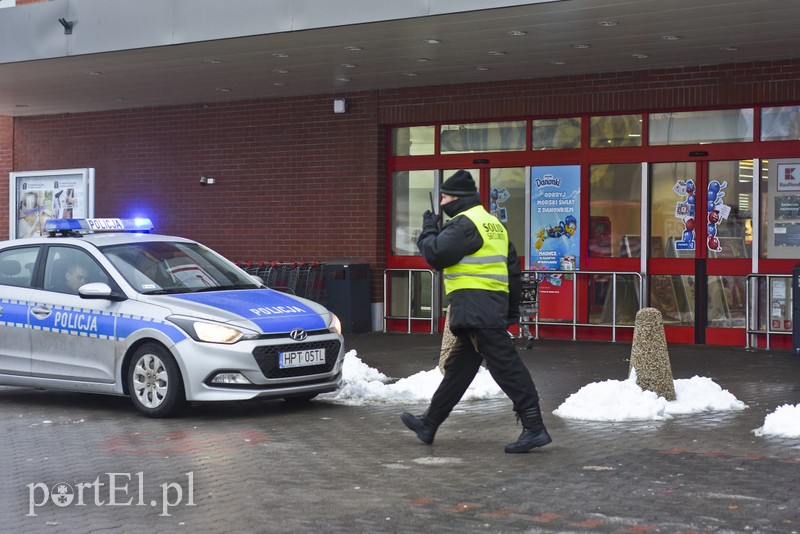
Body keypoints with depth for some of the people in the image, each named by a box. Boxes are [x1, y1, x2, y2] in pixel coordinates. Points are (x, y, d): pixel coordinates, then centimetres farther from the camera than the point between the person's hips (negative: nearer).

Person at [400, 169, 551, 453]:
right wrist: (512, 310, 25)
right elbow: (513, 269, 22)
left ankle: (534, 428, -11)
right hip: (492, 308, 10)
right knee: (458, 368, 16)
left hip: (475, 307, -10)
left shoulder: (464, 223, -10)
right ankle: (429, 424, 26)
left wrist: (429, 230, 3)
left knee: (506, 366, -10)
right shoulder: (494, 224, 21)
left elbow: (436, 256, -16)